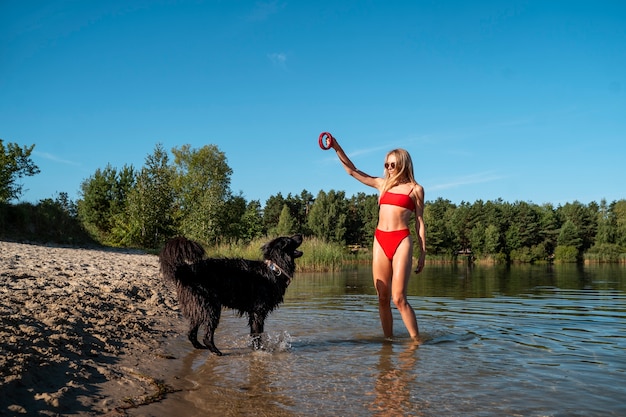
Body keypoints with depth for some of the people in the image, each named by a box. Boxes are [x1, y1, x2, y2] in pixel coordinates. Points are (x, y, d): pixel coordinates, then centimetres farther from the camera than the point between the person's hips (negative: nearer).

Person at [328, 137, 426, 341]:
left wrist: (423, 253, 2)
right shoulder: (382, 184, 17)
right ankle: (388, 339, 12)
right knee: (383, 299, 3)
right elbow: (353, 171, 18)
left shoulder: (415, 189, 7)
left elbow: (420, 222, 7)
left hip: (401, 241, -4)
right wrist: (337, 148, 9)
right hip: (380, 241, 4)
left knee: (399, 298, -11)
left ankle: (416, 342, -1)